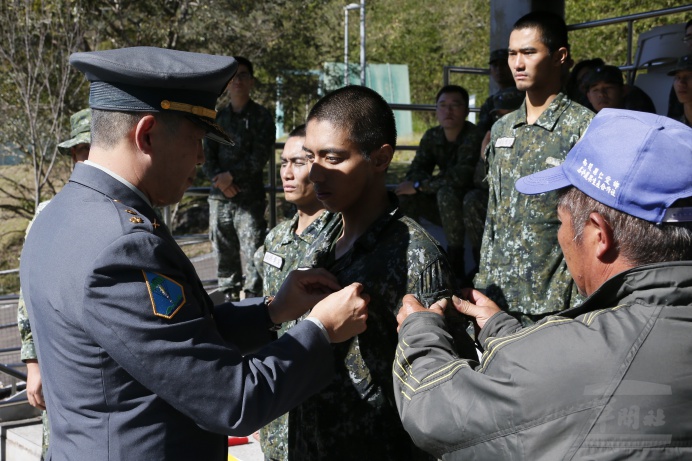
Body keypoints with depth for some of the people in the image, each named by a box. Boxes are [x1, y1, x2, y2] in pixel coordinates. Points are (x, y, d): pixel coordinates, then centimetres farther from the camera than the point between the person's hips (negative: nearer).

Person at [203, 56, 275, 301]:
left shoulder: (261, 117, 4)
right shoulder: (218, 117, 15)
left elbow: (260, 157, -5)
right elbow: (207, 156, 10)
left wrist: (231, 175, -11)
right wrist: (219, 180, -8)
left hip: (250, 197, -4)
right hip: (220, 197, 4)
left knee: (251, 251, -9)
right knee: (224, 252, 6)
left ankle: (252, 297, -5)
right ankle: (229, 297, 15)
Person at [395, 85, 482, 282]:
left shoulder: (473, 136, -23)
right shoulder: (432, 136, -2)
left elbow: (461, 177, -33)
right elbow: (415, 170, -4)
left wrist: (420, 186, -28)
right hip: (444, 193, 6)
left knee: (447, 193, -36)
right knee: (404, 197, -14)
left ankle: (455, 264, -27)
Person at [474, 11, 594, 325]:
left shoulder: (584, 128, -9)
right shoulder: (502, 129, 11)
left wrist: (579, 302, -16)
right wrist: (481, 286, 13)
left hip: (552, 300, -6)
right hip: (498, 295, 6)